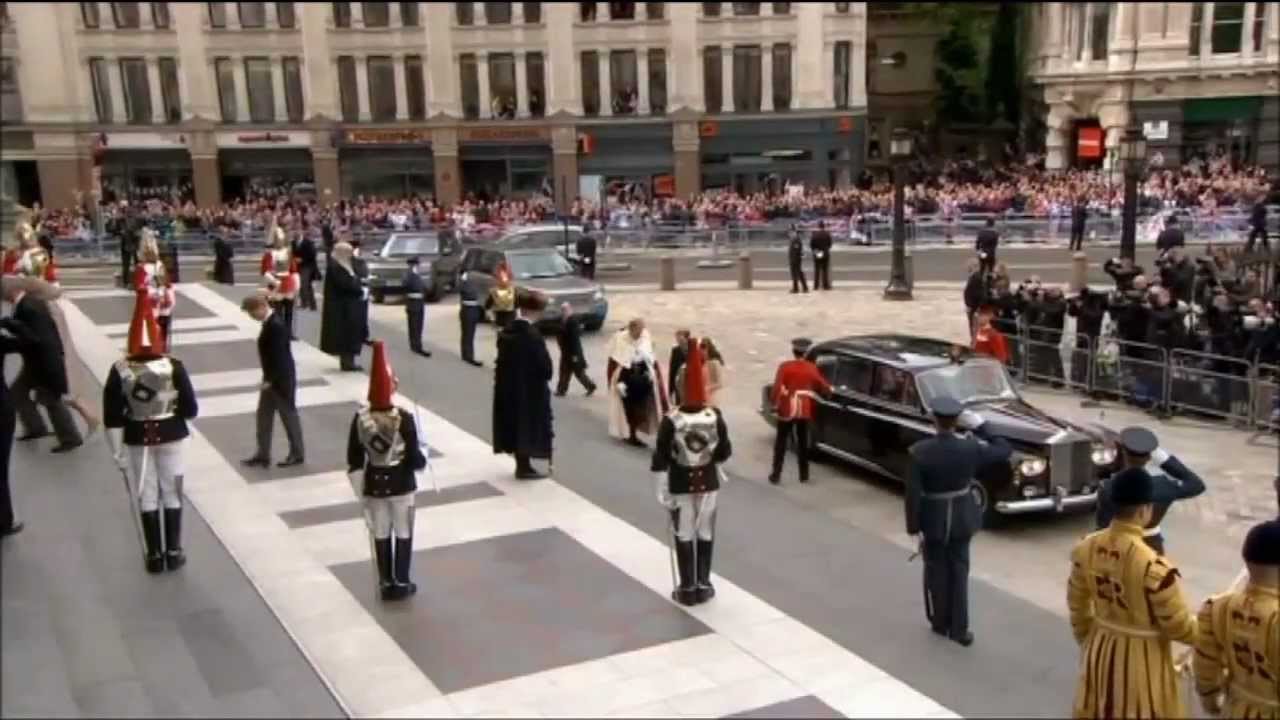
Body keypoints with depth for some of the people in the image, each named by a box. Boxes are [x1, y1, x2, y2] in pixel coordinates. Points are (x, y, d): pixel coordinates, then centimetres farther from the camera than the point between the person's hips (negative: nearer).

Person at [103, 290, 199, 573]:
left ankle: (155, 555, 18)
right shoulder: (173, 367, -16)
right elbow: (190, 409, -11)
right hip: (171, 434, -1)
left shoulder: (119, 370, -11)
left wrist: (117, 451, 1)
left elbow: (112, 416, -7)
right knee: (172, 493, 12)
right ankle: (173, 553, 17)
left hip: (137, 437, 1)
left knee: (146, 496, 12)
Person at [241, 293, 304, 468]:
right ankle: (263, 455, 20)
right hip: (273, 378, 10)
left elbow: (278, 356, -25)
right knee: (264, 415, 13)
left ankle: (297, 454, 19)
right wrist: (268, 379, 14)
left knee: (289, 416, 5)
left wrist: (270, 380, -19)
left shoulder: (276, 325, -25)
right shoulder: (270, 322, 6)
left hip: (281, 379, -10)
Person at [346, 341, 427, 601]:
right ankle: (401, 583, 20)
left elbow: (354, 460, -3)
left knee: (380, 535, 15)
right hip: (401, 483, -3)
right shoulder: (404, 418, -20)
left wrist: (360, 489, 9)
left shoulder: (360, 418, -10)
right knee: (403, 533, 13)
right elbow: (414, 459, -17)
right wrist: (424, 458, 6)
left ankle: (386, 584, 25)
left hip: (374, 483, 3)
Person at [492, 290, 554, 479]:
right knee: (528, 425, 4)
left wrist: (508, 378, 14)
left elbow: (502, 360, 9)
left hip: (508, 386, 7)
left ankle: (521, 465, 25)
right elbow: (544, 364, -19)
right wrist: (546, 376, 1)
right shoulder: (531, 334, -22)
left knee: (515, 424, 15)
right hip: (530, 389, -7)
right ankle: (525, 467, 10)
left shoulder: (507, 330, 1)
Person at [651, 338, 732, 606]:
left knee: (683, 536, 9)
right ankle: (703, 586, 22)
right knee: (706, 534, 15)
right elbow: (725, 453, -1)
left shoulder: (671, 421, -18)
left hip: (681, 484, -2)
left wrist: (661, 491, -6)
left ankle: (687, 589, 15)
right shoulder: (715, 417, -11)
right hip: (708, 482, 2)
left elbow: (660, 460, -15)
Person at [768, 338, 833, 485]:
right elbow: (823, 387, 4)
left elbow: (777, 387, -15)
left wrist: (773, 404, -3)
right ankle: (804, 475, 18)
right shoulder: (812, 368, -4)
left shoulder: (785, 367, -11)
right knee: (803, 442, 14)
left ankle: (776, 475, 5)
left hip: (787, 409, -2)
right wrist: (829, 390, 26)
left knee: (781, 442, 6)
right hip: (805, 410, 2)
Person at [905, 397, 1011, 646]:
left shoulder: (920, 451, -22)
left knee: (936, 572, 17)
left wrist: (915, 528, -8)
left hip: (932, 521, -2)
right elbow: (1005, 451, 1)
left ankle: (940, 623, 32)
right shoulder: (970, 448, -17)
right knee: (959, 572, 15)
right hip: (962, 519, 2)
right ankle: (959, 628, 19)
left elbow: (913, 494, -19)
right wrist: (979, 428, -1)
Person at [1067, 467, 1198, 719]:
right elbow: (1179, 627, -18)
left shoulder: (1085, 548, -10)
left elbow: (1078, 604, 4)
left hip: (1100, 651, 6)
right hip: (1142, 660, -6)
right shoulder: (1154, 566, -29)